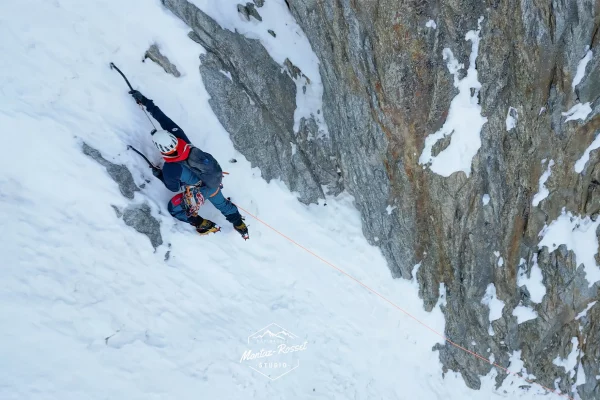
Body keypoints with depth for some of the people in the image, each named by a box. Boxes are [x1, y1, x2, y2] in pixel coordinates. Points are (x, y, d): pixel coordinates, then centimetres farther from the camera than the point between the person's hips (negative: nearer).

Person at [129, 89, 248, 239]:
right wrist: (145, 101, -9)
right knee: (220, 202, 33)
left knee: (174, 208, 19)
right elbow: (164, 119, -12)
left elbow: (174, 188, -13)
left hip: (201, 192, -6)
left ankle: (206, 226, 29)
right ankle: (240, 226, 51)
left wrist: (159, 175, 3)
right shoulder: (180, 136, -25)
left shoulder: (170, 169, -34)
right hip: (215, 179, 6)